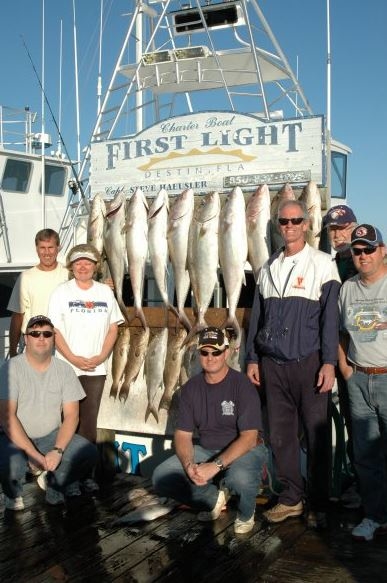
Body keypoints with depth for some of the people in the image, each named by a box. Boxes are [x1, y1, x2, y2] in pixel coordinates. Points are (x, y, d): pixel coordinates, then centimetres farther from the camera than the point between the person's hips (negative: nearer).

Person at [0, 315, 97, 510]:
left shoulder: (64, 370, -2)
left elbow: (71, 415, -4)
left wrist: (58, 450, -20)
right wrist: (33, 453, -25)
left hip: (51, 436, 3)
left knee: (88, 453, -19)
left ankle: (54, 486, 9)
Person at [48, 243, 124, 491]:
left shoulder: (105, 292, 6)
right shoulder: (62, 292, -1)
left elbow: (113, 328, 7)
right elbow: (54, 329, -5)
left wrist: (101, 357, -6)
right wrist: (73, 358, -13)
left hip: (96, 368, 2)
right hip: (67, 367, -2)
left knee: (89, 421, 5)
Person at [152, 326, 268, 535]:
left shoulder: (242, 385, -15)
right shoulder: (191, 387, 0)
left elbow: (249, 438, -21)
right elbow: (183, 434, 0)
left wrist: (216, 466, -32)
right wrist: (189, 465, -21)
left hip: (244, 450, -5)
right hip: (206, 451, 5)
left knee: (241, 478, -39)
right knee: (161, 477, -14)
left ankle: (246, 514, -2)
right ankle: (214, 499, 9)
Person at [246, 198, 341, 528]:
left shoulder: (322, 264, 0)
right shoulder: (269, 268, 13)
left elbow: (330, 316, -5)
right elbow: (257, 315, 15)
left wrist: (329, 362, -11)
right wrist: (252, 358, 11)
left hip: (308, 362, -4)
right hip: (273, 364, 4)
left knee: (317, 434, 2)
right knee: (281, 433, 8)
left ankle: (319, 505, 15)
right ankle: (291, 498, 21)